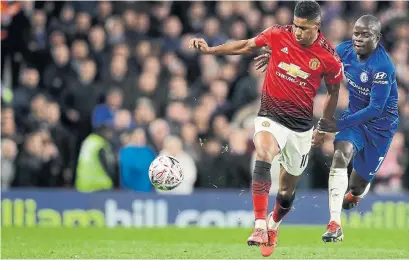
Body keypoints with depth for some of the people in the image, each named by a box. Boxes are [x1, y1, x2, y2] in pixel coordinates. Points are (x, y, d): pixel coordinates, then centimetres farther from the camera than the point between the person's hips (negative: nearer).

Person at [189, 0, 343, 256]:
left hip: (302, 126, 1)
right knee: (263, 156, -33)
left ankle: (273, 225, 45)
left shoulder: (329, 57, -11)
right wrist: (210, 49, 0)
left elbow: (333, 91, 5)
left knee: (287, 189, 12)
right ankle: (260, 226, -37)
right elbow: (247, 46, 7)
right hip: (271, 117, -1)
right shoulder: (279, 35, -10)